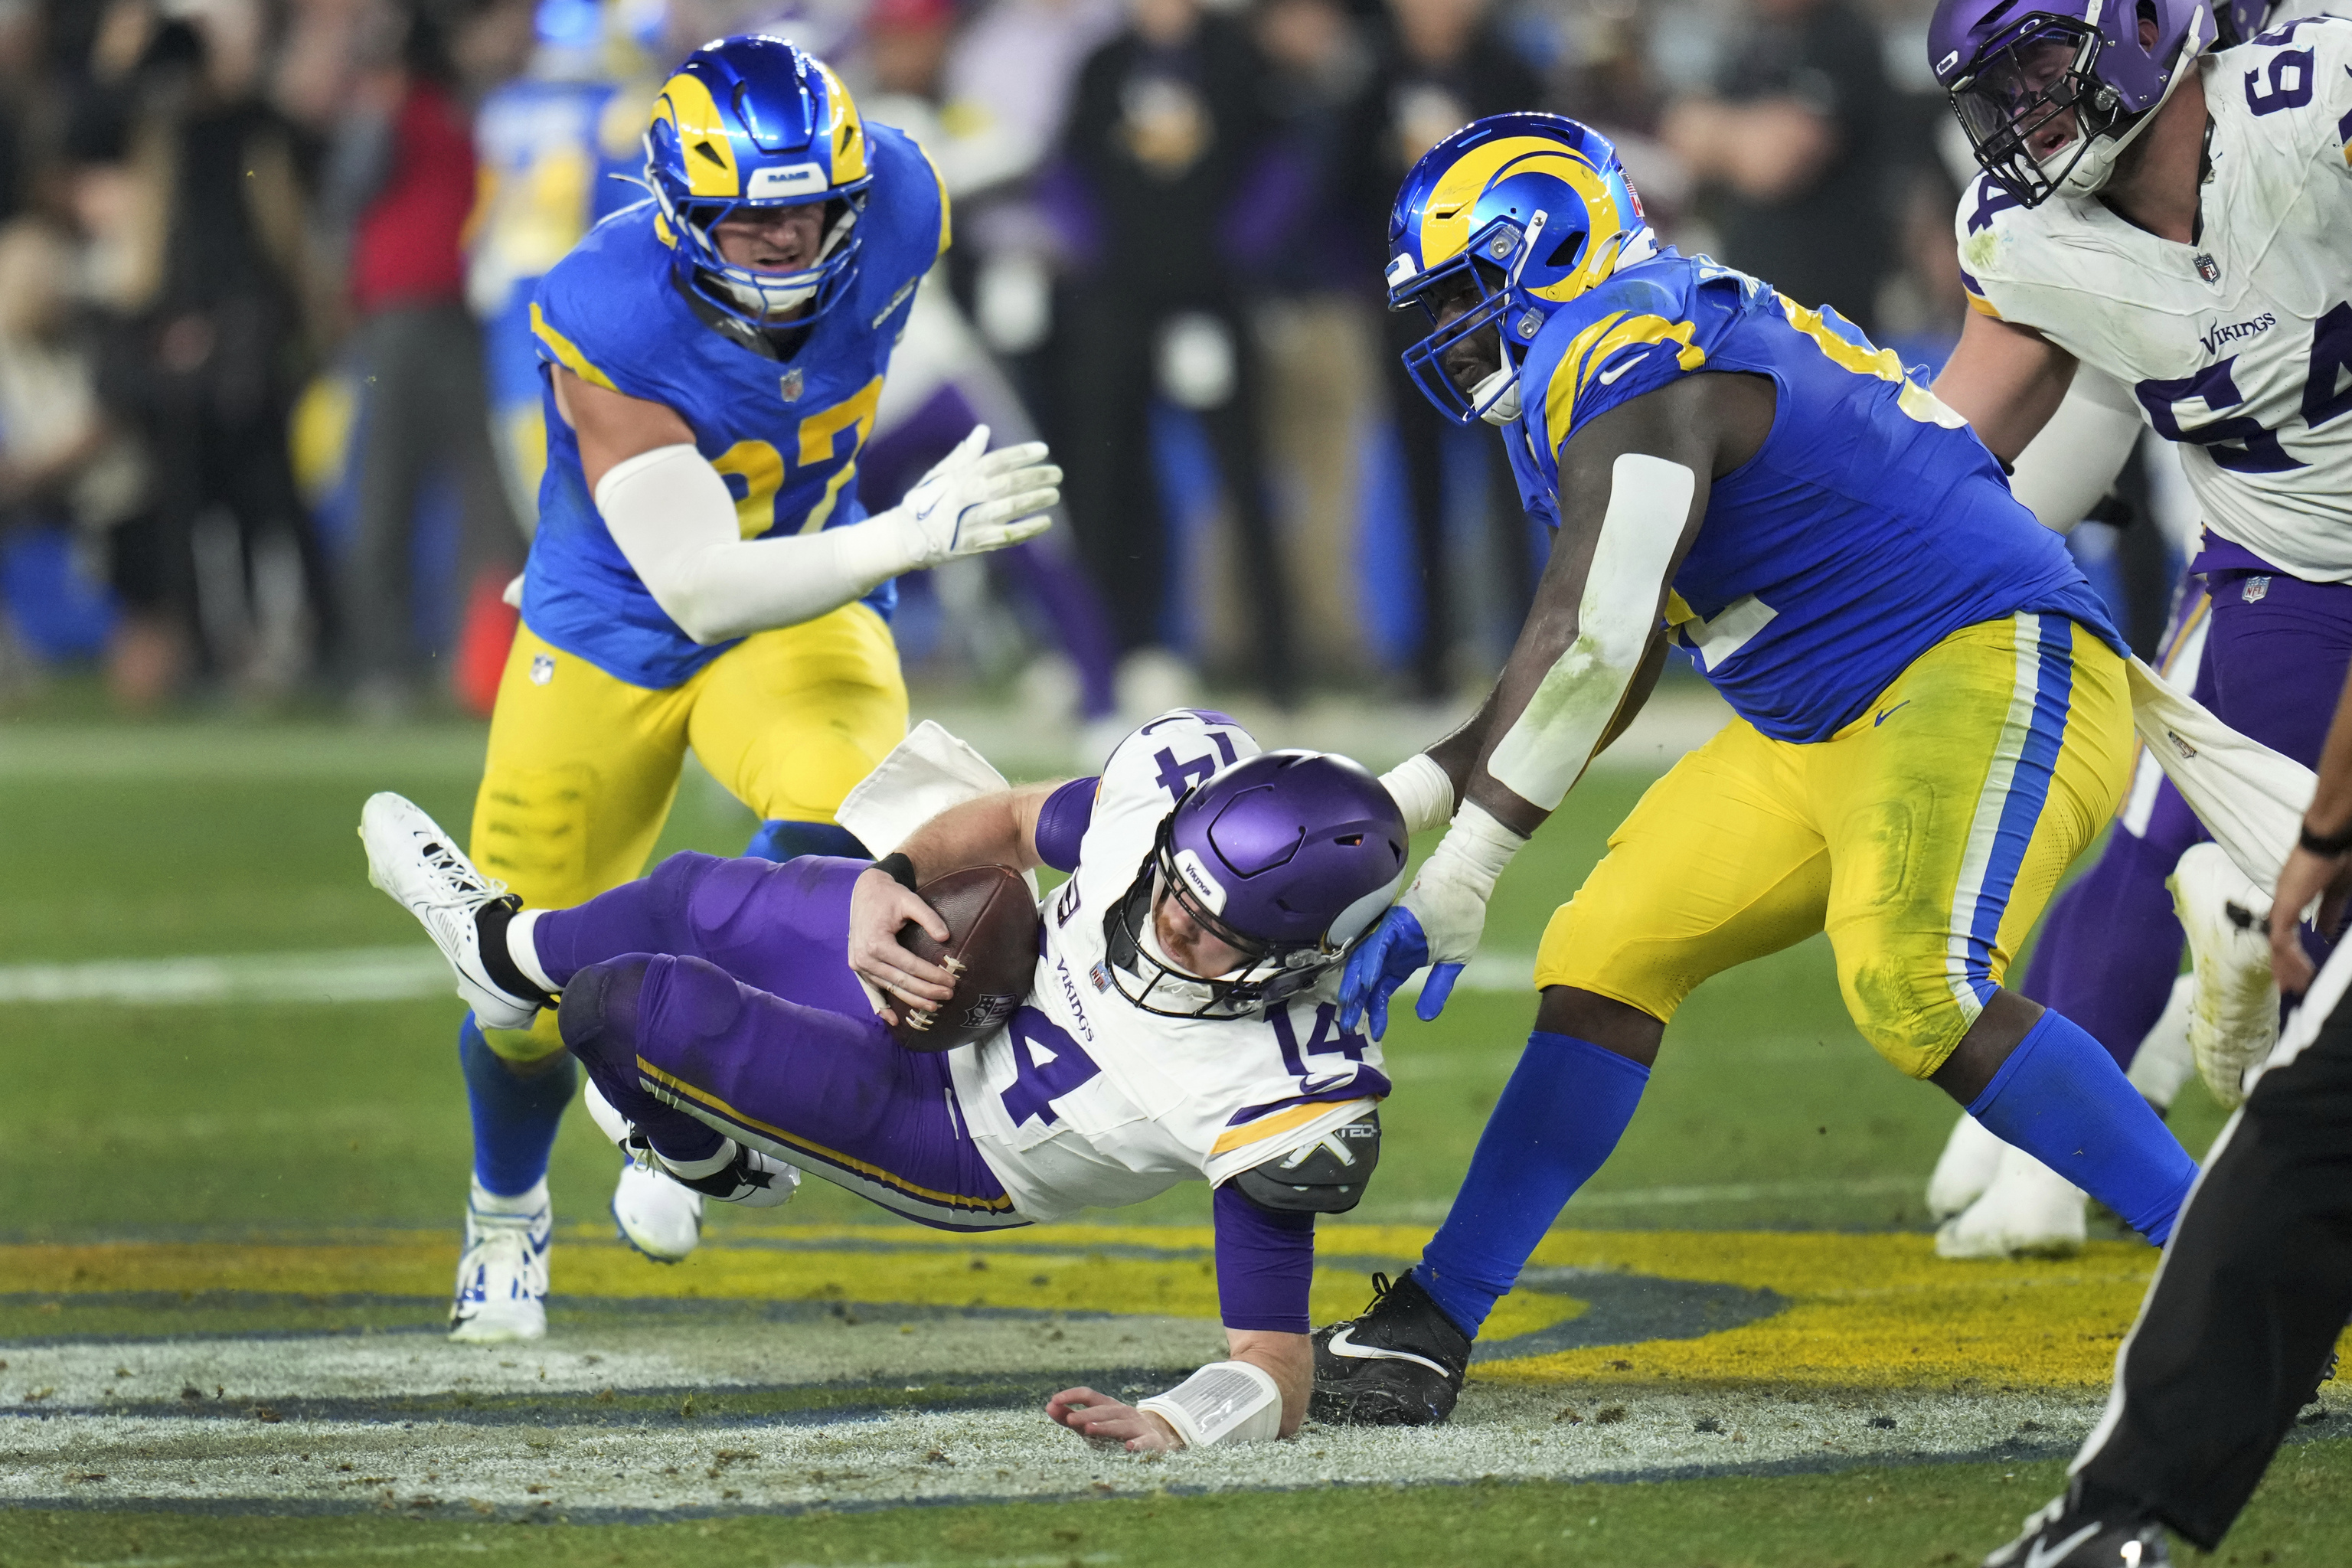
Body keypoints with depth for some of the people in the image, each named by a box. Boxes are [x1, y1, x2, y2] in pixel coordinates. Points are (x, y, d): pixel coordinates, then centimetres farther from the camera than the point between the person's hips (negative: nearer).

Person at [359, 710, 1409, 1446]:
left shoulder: (1272, 1111, -42)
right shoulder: (1184, 777, -27)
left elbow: (1276, 1366, -37)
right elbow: (1017, 825, -5)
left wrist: (1175, 1424, -57)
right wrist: (890, 879, -21)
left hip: (956, 1143, -5)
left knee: (625, 1004, -11)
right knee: (695, 903, 23)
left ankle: (711, 1162, 31)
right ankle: (508, 953, 63)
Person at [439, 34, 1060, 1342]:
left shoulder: (892, 217, -20)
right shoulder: (612, 325, -32)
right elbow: (703, 593, -36)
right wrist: (911, 538, -47)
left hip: (806, 614, 2)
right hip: (616, 635, -2)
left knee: (839, 817, -33)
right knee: (529, 995, 4)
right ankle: (507, 1213, 40)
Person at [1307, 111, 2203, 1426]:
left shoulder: (1632, 367, -15)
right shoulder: (1649, 356, 17)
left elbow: (1585, 648, -24)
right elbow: (1613, 673, 22)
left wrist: (1460, 874, -24)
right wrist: (1405, 798, 17)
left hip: (1997, 673, -11)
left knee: (1912, 991, -30)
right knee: (1608, 956, 4)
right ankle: (1432, 1326, 7)